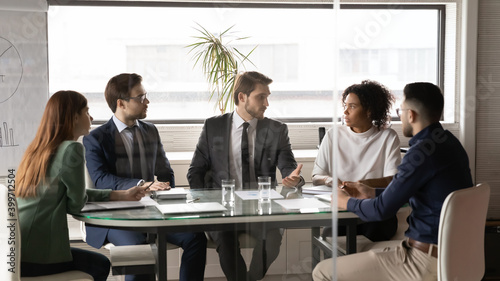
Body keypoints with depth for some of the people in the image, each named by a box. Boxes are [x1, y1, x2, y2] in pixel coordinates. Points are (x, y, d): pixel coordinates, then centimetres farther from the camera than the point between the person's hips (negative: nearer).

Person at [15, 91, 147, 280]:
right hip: (33, 257, -8)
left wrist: (122, 195, 21)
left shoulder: (38, 149, 13)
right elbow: (77, 204, -9)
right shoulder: (72, 149, -14)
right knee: (100, 265, 17)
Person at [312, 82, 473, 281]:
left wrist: (347, 202, 2)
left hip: (427, 264, -10)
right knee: (364, 250, 31)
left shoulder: (423, 151, -21)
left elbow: (381, 210, -18)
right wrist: (372, 193, 22)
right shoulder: (448, 141, 8)